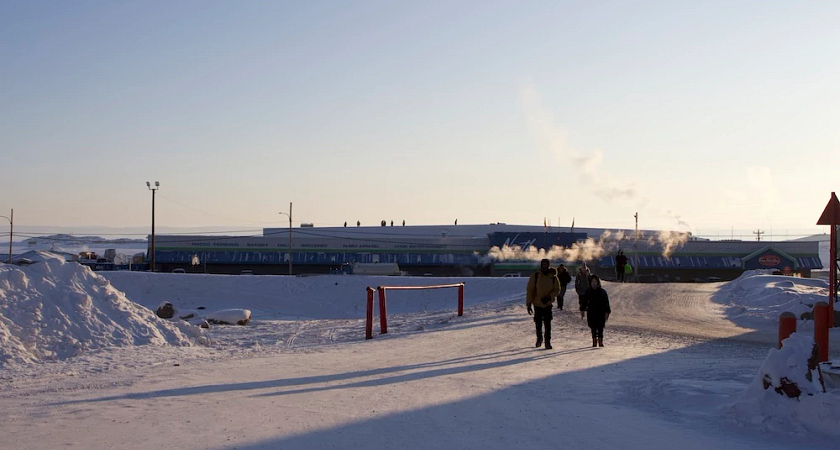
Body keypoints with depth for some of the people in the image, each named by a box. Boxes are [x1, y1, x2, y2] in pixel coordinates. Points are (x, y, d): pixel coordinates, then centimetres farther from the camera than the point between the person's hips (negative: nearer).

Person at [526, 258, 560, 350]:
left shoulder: (553, 277, -4)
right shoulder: (535, 276, -8)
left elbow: (557, 290, 1)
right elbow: (530, 290, -7)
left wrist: (549, 297, -17)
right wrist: (528, 303, -12)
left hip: (548, 304, 0)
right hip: (537, 304, 0)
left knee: (547, 323, -6)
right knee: (538, 323, 12)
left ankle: (548, 341, 1)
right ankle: (539, 338, 34)